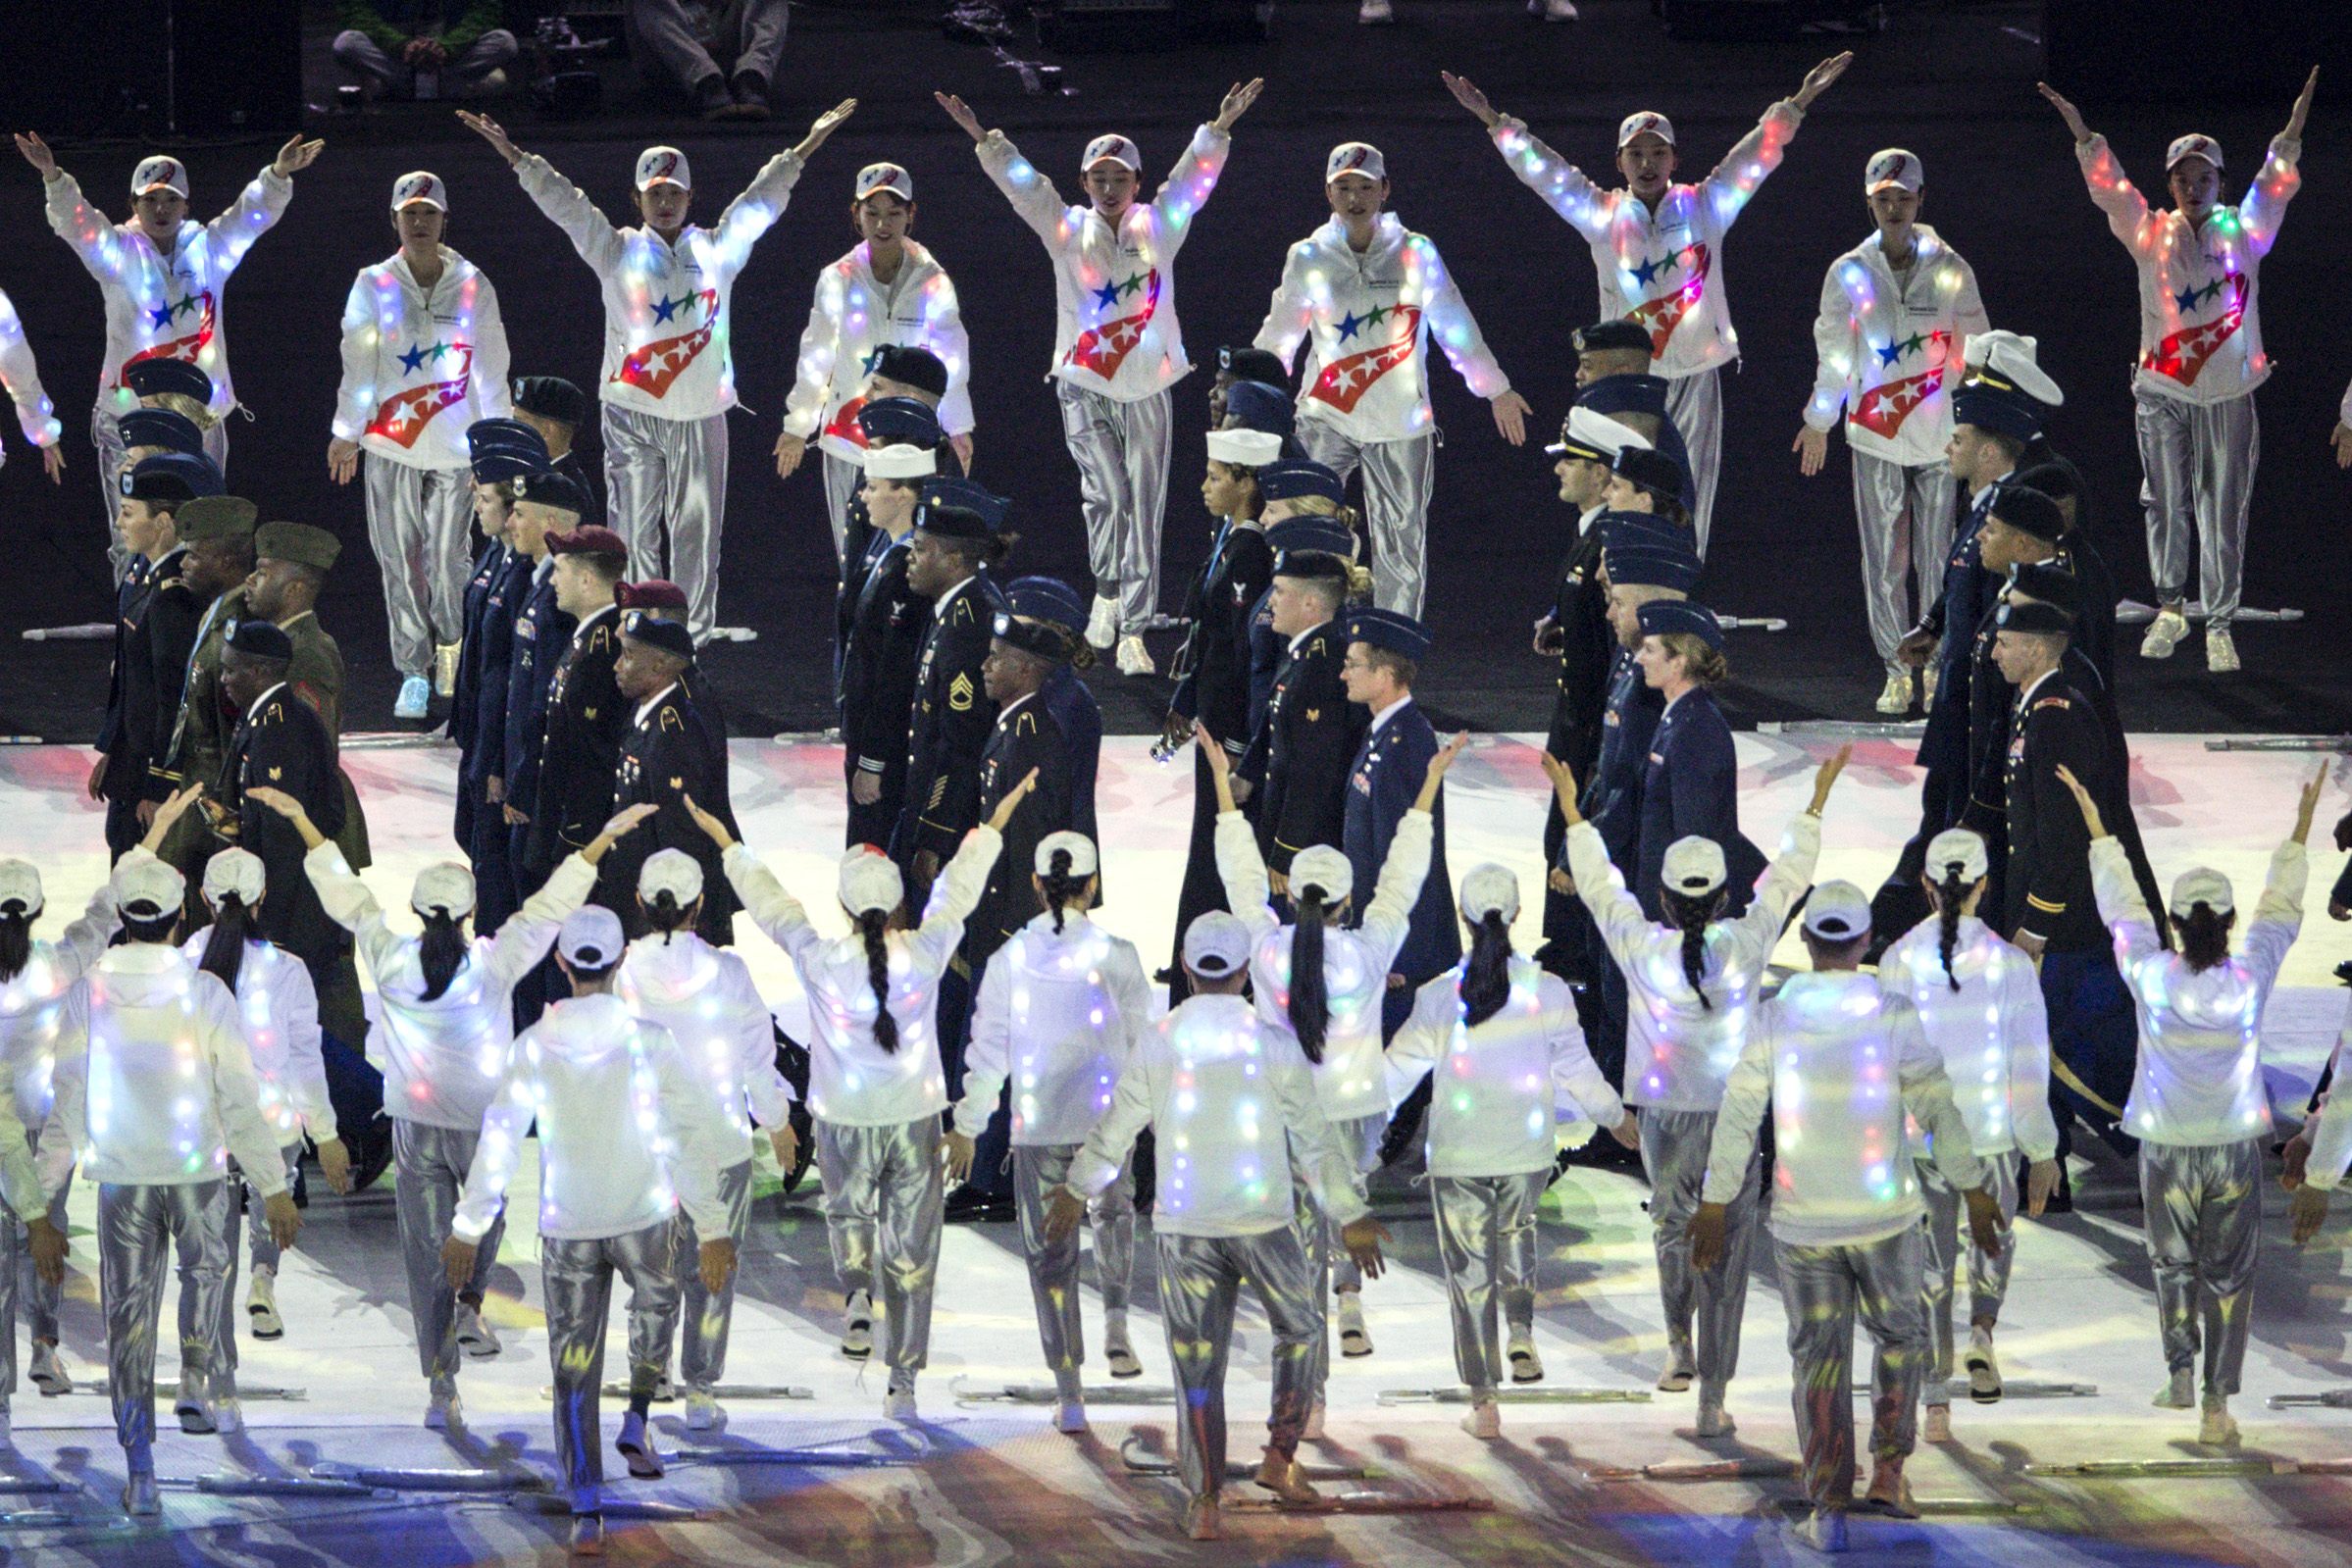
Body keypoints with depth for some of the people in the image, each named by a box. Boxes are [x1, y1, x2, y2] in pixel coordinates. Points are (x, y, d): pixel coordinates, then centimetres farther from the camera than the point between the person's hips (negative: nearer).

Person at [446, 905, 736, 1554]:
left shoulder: (534, 1047, -9)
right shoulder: (648, 1041, -12)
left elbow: (499, 1140, -5)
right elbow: (698, 1133, -14)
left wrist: (468, 1227, 4)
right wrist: (712, 1226, -8)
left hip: (567, 1226, 0)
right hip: (645, 1216, 0)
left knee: (574, 1367, 6)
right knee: (656, 1302, 33)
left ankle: (585, 1508, -3)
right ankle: (637, 1421, 20)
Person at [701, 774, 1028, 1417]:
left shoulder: (821, 961, -14)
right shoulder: (925, 954, -12)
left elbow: (768, 902, 1)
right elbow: (959, 887, 5)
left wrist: (726, 843, 16)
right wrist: (993, 826, 21)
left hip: (844, 1117, 0)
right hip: (915, 1114, 0)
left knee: (847, 1209, 27)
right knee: (911, 1244, 9)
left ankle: (857, 1291, -2)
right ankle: (903, 1380, 11)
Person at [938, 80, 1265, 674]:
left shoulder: (1158, 228, 7)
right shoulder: (1068, 231, 4)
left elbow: (1193, 178, 1)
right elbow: (1022, 184, -4)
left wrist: (1219, 130, -13)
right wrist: (983, 139, -15)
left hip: (1146, 388, 1)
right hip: (1083, 385, -1)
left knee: (1143, 508, -1)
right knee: (1107, 492, -17)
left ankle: (1132, 634, 4)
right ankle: (1106, 591, 7)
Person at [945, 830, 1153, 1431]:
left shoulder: (1009, 959, -6)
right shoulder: (1115, 956, -9)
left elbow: (988, 1050, -2)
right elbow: (1142, 1041, -2)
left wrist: (967, 1128, 9)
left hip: (1036, 1129, 0)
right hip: (1106, 1120, 0)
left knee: (1050, 1254, 9)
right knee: (1113, 1210, 31)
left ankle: (1068, 1396, 8)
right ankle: (1116, 1321, 14)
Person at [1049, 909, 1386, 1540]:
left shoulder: (1156, 1043, -2)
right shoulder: (1273, 1043, -8)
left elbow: (1115, 1131, 8)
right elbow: (1315, 1139, -3)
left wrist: (1076, 1193, 23)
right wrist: (1351, 1216, 6)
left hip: (1183, 1222, 1)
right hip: (1264, 1220, -1)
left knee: (1197, 1364, 5)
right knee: (1299, 1328, 23)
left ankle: (1204, 1501, 1)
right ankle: (1280, 1456, 15)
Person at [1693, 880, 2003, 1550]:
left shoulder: (1775, 1020, -6)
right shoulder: (1894, 1017, -9)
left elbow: (1737, 1117, -4)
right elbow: (1938, 1108, -7)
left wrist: (1715, 1204, 4)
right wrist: (1974, 1192, 1)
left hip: (1802, 1220, 1)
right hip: (1884, 1216, -1)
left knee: (1819, 1358, 8)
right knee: (1899, 1336, 22)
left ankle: (1829, 1509, 4)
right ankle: (1888, 1471, 11)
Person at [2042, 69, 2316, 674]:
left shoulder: (2243, 232, 4)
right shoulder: (2151, 234, 3)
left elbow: (2274, 189, -7)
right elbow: (2111, 189, -7)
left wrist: (2292, 134, -22)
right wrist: (2083, 136, -20)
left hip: (2229, 392, -1)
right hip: (2163, 390, 1)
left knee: (2224, 509, 0)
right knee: (2166, 504, 4)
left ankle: (2220, 624, 7)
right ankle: (2170, 609, 20)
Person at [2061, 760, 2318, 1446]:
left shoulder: (2152, 979, -16)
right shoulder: (2250, 982, -15)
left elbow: (2121, 907, -2)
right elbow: (2280, 913, -1)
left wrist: (2096, 826, 9)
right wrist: (2301, 827, 9)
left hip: (2167, 1148, 0)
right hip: (2237, 1145, 0)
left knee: (2172, 1262, 20)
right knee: (2229, 1274, 9)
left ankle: (2180, 1375, 14)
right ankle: (2217, 1403, 7)